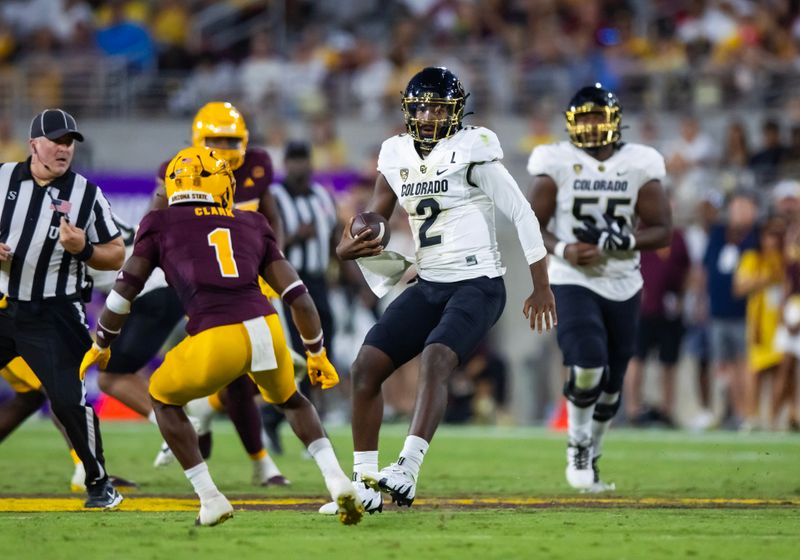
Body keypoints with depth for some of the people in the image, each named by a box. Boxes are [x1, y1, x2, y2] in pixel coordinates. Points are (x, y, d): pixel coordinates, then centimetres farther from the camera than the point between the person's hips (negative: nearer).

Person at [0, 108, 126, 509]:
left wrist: (82, 250, -18)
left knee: (69, 399, -11)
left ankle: (98, 483, 7)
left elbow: (117, 256, 1)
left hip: (55, 316, -3)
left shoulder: (86, 194, -5)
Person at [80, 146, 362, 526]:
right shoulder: (252, 226, 24)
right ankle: (336, 479, 14)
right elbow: (297, 296, 20)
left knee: (164, 398, 27)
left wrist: (100, 346, 31)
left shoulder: (161, 225, 16)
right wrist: (317, 353, 31)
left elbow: (125, 289, 16)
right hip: (266, 328, 3)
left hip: (216, 339, -3)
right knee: (289, 399, 35)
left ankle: (210, 498, 18)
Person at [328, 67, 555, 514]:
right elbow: (376, 214, 18)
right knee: (367, 367, -4)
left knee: (436, 361, -30)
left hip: (478, 284, -7)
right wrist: (351, 244, -6)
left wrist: (542, 288, -7)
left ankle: (408, 470, -39)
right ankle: (365, 481, 1)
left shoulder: (472, 151, -10)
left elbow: (522, 214, -8)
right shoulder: (397, 155, 9)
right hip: (429, 287, 7)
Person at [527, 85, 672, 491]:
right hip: (573, 283, -3)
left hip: (623, 286, 3)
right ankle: (577, 443, 4)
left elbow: (662, 230, 1)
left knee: (610, 384, 9)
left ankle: (590, 457, 30)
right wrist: (562, 250, -20)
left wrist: (626, 241, -17)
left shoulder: (639, 166, 1)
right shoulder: (556, 165, -4)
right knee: (587, 367, -21)